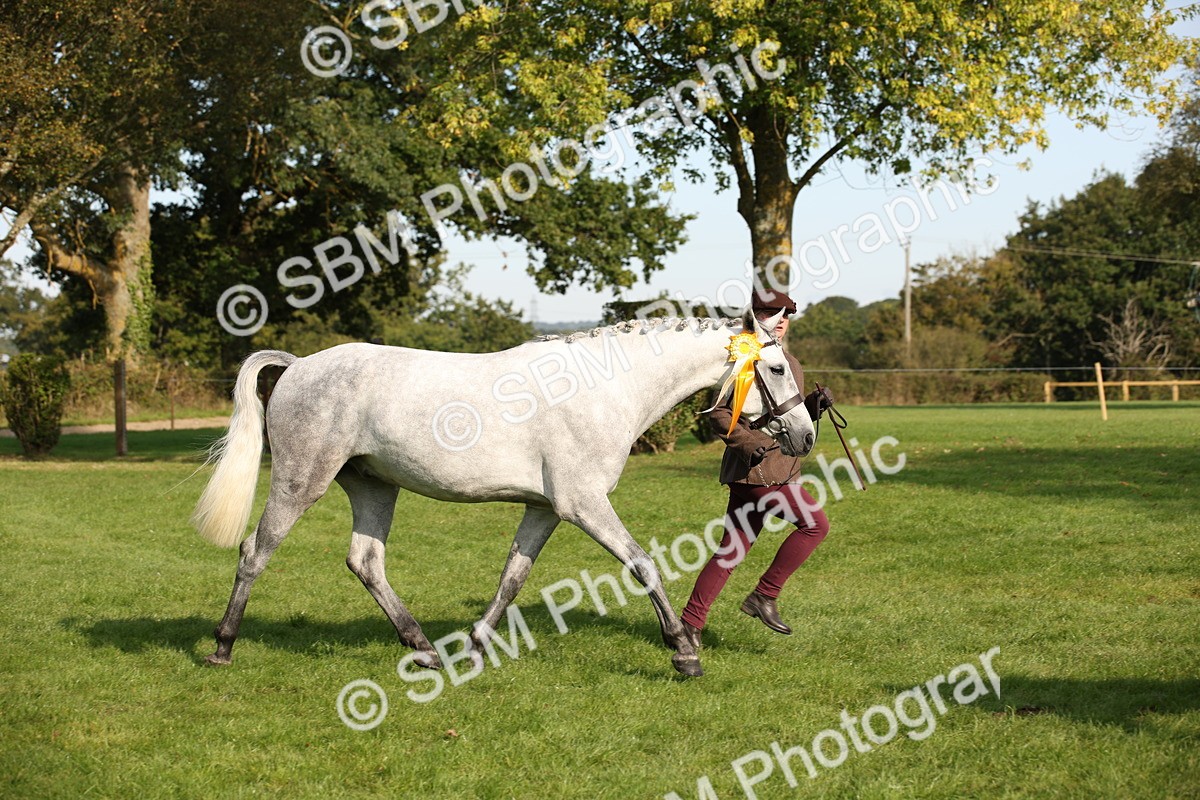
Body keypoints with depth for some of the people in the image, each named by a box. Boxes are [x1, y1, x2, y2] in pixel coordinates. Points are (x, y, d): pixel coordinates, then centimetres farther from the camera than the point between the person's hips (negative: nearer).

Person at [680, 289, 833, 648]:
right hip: (760, 470, -9)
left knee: (732, 551, 10)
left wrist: (815, 404, 4)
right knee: (815, 524, -10)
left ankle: (691, 622, 13)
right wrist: (755, 444, -27)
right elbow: (719, 416, -15)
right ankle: (765, 595, -2)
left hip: (778, 469, 9)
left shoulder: (789, 363, 19)